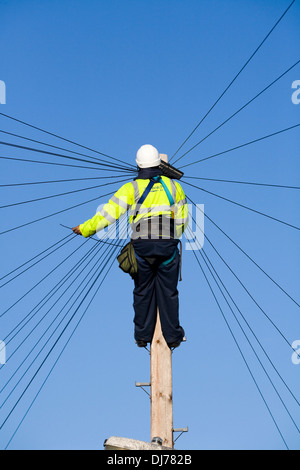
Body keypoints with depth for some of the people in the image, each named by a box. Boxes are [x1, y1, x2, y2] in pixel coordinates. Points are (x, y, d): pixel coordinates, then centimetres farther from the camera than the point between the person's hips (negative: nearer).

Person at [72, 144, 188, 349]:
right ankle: (173, 336, 15)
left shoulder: (131, 188, 1)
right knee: (168, 292, 9)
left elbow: (110, 212, -5)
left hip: (142, 246, -1)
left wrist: (86, 228, 5)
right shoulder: (174, 186, 8)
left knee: (143, 291, 12)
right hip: (168, 247, 1)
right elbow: (183, 219, 13)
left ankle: (142, 335, 19)